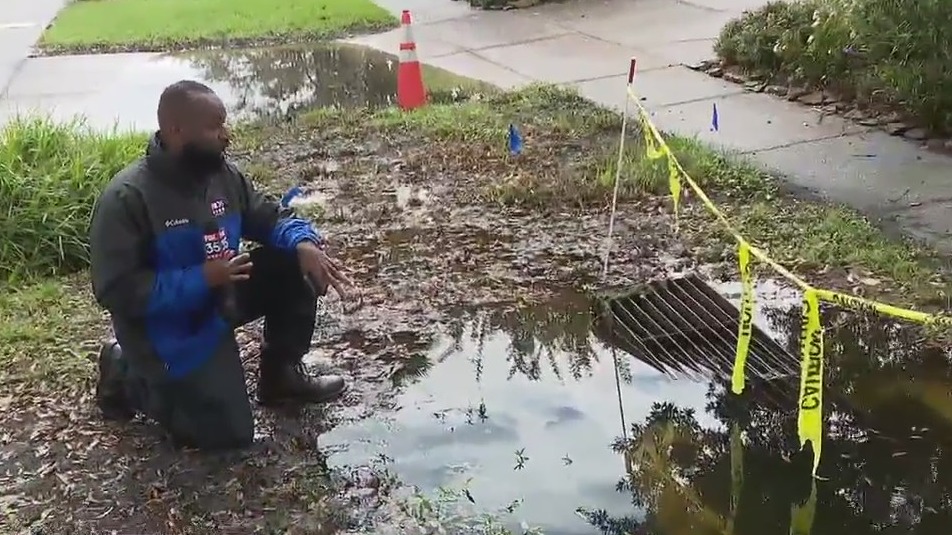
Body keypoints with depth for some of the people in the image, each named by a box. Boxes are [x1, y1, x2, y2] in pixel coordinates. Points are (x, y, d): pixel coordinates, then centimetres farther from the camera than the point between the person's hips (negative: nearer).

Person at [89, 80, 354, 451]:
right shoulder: (127, 199, -26)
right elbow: (116, 291, -28)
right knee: (228, 433, -7)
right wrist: (200, 279, -33)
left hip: (219, 298, 7)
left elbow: (268, 218, 4)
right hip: (168, 328, -7)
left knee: (293, 266, -11)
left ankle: (280, 376, 6)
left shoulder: (221, 173, -6)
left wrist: (304, 243, -19)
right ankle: (127, 375, 13)